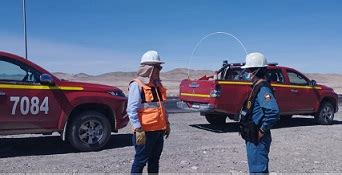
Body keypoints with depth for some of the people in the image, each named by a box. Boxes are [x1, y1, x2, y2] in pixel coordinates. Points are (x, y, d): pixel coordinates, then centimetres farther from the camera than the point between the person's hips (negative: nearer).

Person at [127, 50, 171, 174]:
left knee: (154, 160, 17)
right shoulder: (137, 85, -13)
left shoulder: (157, 84, 14)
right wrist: (138, 129, -22)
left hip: (159, 130, 8)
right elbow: (132, 110, -18)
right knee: (140, 160, 0)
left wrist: (166, 124, 18)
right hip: (145, 131, -8)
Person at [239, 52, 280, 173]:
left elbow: (273, 111, -32)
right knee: (258, 168, 20)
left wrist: (262, 131, -23)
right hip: (253, 138, 10)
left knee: (258, 169, -2)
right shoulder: (257, 87, 13)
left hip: (258, 139, -10)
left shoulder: (263, 89, -19)